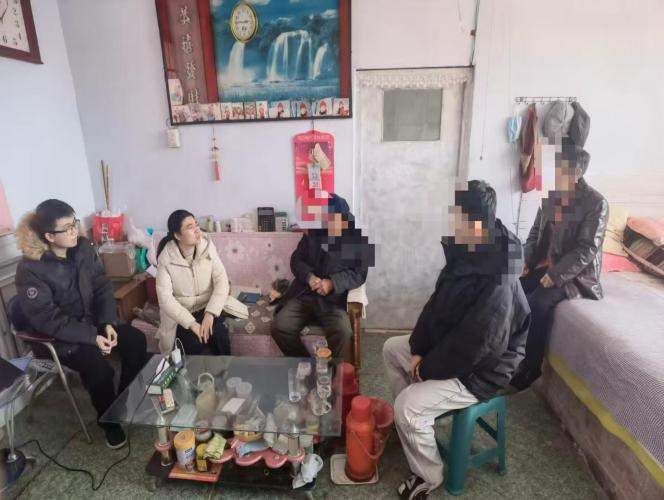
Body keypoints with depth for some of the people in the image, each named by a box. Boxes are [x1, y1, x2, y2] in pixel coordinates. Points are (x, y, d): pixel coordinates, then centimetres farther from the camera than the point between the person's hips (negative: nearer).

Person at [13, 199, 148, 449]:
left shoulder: (83, 248, -6)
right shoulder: (30, 269, -22)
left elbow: (103, 287, -1)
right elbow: (47, 319, -22)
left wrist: (108, 323, -15)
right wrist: (92, 337, -26)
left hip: (91, 319, 6)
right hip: (56, 335, -5)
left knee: (136, 340, -13)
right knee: (98, 365, -26)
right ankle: (109, 421, 3)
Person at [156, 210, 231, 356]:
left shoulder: (208, 247, -9)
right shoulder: (166, 257, -14)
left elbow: (221, 280, -13)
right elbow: (165, 298, -19)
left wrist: (210, 313, -25)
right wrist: (192, 323, -27)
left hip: (206, 308, 2)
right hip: (180, 314, -1)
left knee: (220, 338, -24)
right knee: (197, 346, -25)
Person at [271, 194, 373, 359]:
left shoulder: (357, 238, 0)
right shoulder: (313, 232, 9)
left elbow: (359, 273, -6)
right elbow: (296, 259, 9)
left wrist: (332, 283, -22)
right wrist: (309, 277, -13)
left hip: (334, 298, -3)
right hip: (304, 293, 3)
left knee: (342, 332, -31)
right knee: (279, 327, -18)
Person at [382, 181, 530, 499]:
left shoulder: (497, 289, -35)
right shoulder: (465, 257, -6)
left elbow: (468, 350, -30)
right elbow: (436, 305, 2)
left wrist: (426, 370, -15)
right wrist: (418, 350, -4)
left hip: (477, 371, -9)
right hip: (448, 347, 10)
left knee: (407, 407, -20)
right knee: (392, 349, 15)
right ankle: (411, 422, 31)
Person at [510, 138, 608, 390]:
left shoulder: (596, 203, -12)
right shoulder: (550, 196, 7)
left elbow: (586, 250, -18)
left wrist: (555, 276, -23)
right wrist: (527, 260, -1)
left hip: (575, 274, -6)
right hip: (544, 265, 6)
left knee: (537, 304, -28)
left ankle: (528, 371, -9)